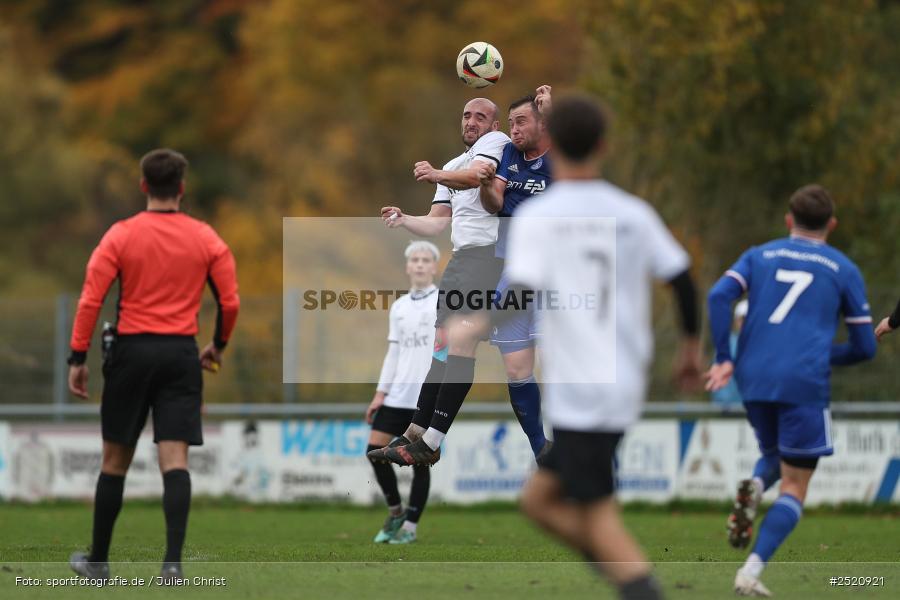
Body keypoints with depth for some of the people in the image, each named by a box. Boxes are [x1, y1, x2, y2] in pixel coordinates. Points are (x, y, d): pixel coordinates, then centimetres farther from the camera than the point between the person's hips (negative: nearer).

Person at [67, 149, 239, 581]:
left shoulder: (121, 235, -3)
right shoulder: (206, 239, 2)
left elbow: (90, 299, -7)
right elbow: (230, 302, 2)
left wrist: (78, 358, -3)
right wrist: (218, 345, 20)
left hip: (131, 351, -1)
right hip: (181, 354, 1)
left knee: (115, 460, 11)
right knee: (174, 461, -4)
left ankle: (98, 559, 21)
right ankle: (173, 561, -17)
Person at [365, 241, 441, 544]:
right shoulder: (399, 307, 13)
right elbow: (393, 352, 15)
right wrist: (381, 392, 10)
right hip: (398, 394, 5)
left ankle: (410, 526, 8)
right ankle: (395, 512, 15)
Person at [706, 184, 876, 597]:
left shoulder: (759, 256, 16)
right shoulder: (843, 269, 11)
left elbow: (719, 296, -3)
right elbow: (864, 346, 10)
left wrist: (723, 358, 0)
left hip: (754, 379, 3)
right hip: (805, 382, -3)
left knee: (775, 457, 27)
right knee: (795, 487, 2)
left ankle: (755, 487, -9)